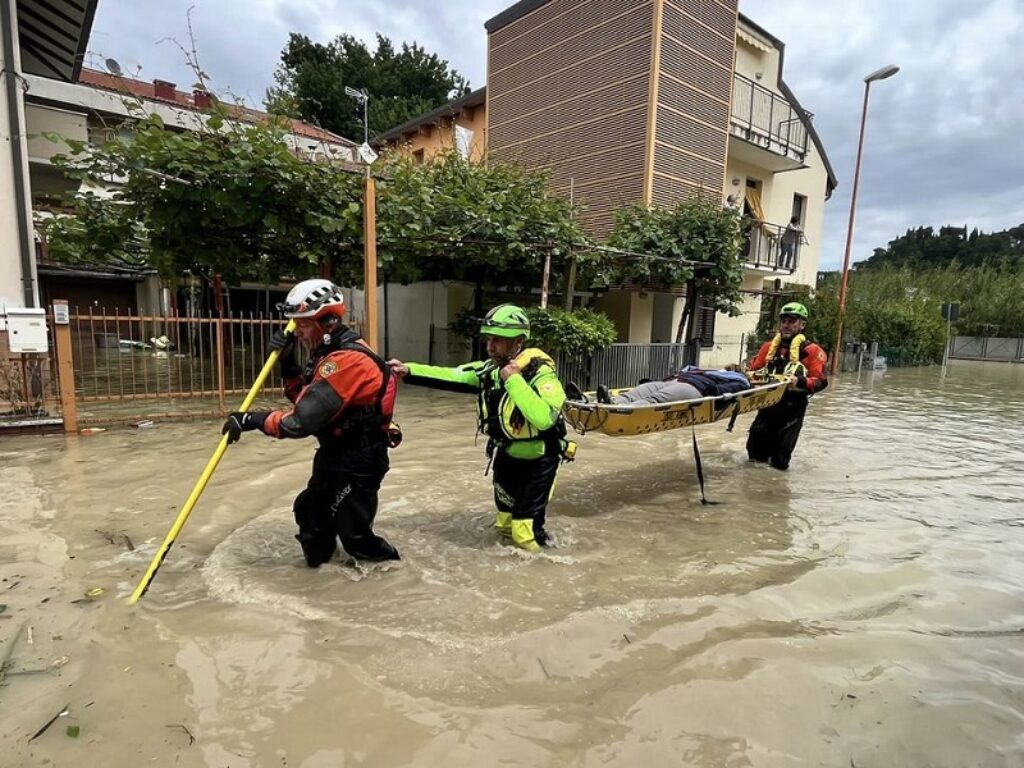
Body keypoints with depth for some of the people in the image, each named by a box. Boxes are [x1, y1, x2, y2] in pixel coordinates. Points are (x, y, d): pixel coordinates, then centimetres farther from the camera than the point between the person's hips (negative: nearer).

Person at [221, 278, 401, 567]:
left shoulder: (346, 360, -28)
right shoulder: (331, 352, 6)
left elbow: (302, 420, -29)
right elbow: (304, 396, 12)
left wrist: (251, 420, -20)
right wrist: (287, 362, -2)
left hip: (358, 461, -10)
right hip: (336, 452, 10)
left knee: (352, 533, 3)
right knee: (310, 513, 18)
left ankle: (385, 559, 30)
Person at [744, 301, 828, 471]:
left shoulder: (811, 350, -5)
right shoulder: (769, 346, 10)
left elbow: (821, 381, -13)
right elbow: (752, 369, 16)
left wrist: (800, 381, -30)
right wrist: (751, 376, -6)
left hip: (792, 409, -4)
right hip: (767, 404, 4)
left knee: (779, 462, 1)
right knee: (755, 453, 9)